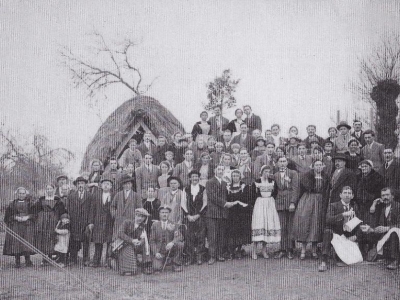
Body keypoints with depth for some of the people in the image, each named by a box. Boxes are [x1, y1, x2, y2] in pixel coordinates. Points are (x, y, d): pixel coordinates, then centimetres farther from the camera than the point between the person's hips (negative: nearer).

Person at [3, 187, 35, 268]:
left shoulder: (30, 203, 9)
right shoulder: (12, 204, 11)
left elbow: (35, 214, 5)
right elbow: (8, 216, 7)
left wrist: (27, 217, -11)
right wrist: (16, 217, -9)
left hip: (27, 225, 0)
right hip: (15, 226, 1)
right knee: (16, 243, -7)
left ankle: (28, 261, -1)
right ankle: (17, 262, -1)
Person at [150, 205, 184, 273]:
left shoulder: (174, 225, 2)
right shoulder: (155, 225, 4)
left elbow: (179, 237, -12)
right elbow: (152, 240, 2)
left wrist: (172, 242, -33)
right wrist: (156, 253, -13)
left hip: (171, 250, 1)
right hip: (159, 251, -1)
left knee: (180, 244, -29)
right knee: (157, 268, -23)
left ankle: (176, 264, -10)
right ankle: (158, 262, 13)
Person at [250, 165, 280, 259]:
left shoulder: (272, 182, 9)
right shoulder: (256, 182, -2)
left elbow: (275, 193, 12)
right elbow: (253, 195, 0)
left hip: (270, 205, 4)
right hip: (259, 204, -4)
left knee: (269, 225, 1)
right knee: (258, 226, -9)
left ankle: (264, 250, 10)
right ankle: (254, 250, -5)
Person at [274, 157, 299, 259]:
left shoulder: (293, 173, 4)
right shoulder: (275, 175, 14)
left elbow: (295, 188, -3)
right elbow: (275, 189, 12)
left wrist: (293, 202, -11)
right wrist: (275, 202, -1)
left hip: (291, 202, -2)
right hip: (280, 203, 2)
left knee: (291, 228, -1)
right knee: (282, 227, -1)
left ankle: (290, 250, 5)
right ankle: (282, 250, 4)